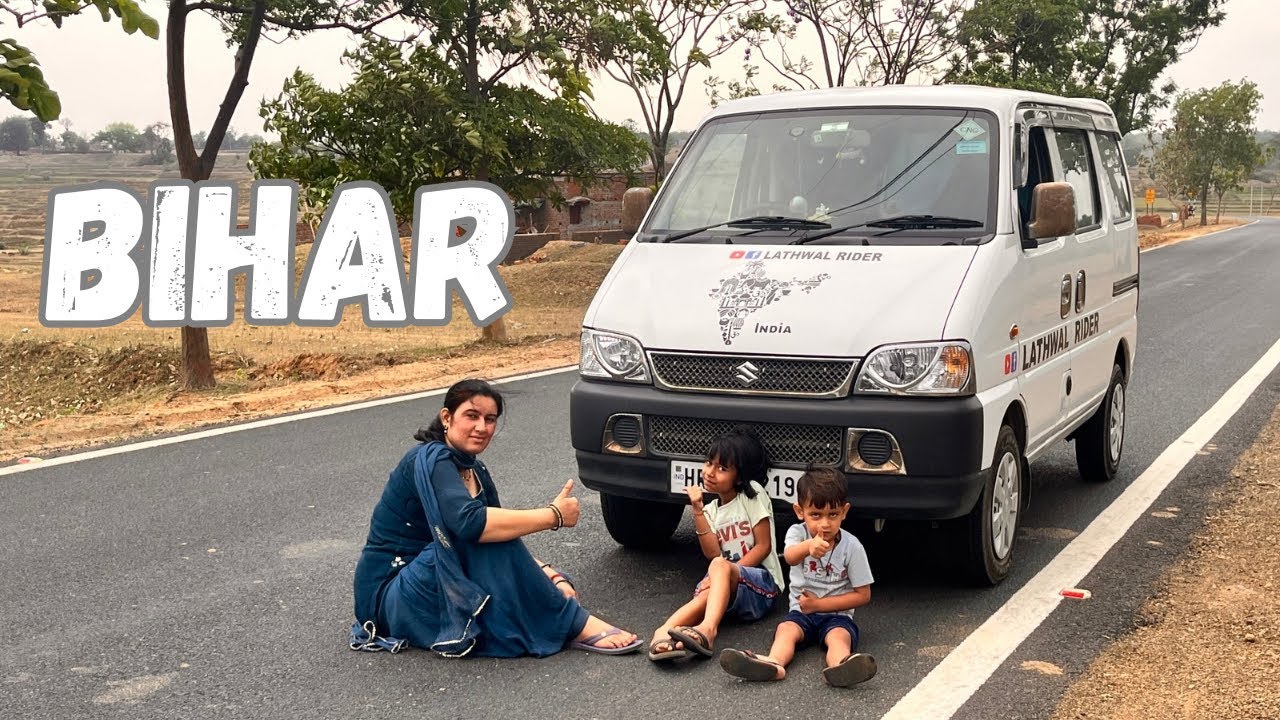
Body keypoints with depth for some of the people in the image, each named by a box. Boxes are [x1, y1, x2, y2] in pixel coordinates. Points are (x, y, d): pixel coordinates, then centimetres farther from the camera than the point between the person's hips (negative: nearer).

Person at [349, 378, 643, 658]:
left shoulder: (474, 470, 9)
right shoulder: (430, 460, -17)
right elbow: (469, 523, -35)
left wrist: (546, 574, -10)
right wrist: (553, 515, -30)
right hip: (389, 594, -9)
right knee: (490, 535, -27)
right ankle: (575, 625, -23)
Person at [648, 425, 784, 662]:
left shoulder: (752, 494, 1)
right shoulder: (711, 509, 16)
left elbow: (763, 546, -5)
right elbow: (713, 552, -1)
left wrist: (727, 572, -16)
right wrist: (698, 510, -6)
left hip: (763, 584, -4)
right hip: (728, 589, 4)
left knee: (720, 566, -35)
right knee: (707, 593, -33)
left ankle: (707, 630, -61)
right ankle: (664, 633, -61)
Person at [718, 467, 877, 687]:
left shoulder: (852, 546, -4)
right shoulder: (798, 533, -2)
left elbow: (863, 595, -1)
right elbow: (790, 557, -27)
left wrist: (819, 604, -9)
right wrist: (809, 546, -52)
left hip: (836, 614, -2)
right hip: (801, 612, 2)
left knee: (839, 636, -33)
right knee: (786, 630, -29)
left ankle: (840, 667, -66)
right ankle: (772, 663, -59)